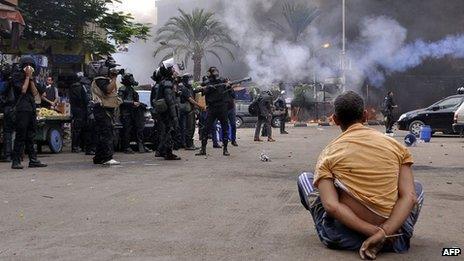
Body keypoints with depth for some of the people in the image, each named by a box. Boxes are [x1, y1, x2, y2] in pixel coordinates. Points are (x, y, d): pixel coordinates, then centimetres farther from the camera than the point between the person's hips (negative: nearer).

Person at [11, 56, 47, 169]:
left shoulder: (32, 78, 17)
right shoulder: (16, 76, 0)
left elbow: (35, 93, 6)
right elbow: (23, 90, -12)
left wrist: (31, 79, 0)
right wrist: (27, 77, -6)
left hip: (32, 109, 6)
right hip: (21, 110, -6)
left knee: (31, 136, 8)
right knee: (20, 135, -9)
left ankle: (33, 160, 11)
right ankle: (16, 161, -7)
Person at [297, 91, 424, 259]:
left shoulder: (328, 154, -3)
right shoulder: (395, 145, 3)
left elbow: (331, 206, -18)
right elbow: (409, 197, -10)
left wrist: (374, 232, -18)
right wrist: (383, 233, -19)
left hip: (342, 237, -3)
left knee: (304, 179, 21)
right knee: (417, 188, 34)